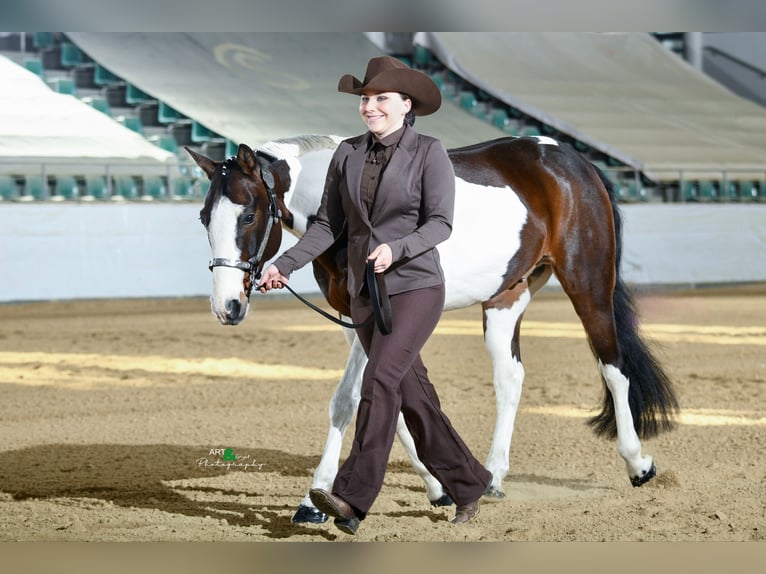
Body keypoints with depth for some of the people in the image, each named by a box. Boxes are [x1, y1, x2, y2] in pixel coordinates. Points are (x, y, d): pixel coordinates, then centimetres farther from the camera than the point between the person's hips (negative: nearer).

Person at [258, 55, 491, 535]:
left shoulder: (429, 153, -7)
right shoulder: (348, 155, 6)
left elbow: (440, 224, -12)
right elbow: (328, 226, 7)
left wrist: (395, 249, -29)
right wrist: (285, 265, -5)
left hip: (416, 285, -6)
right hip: (366, 293, 6)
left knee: (381, 378, -21)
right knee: (412, 393, 10)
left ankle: (352, 497, -25)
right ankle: (467, 485, 24)